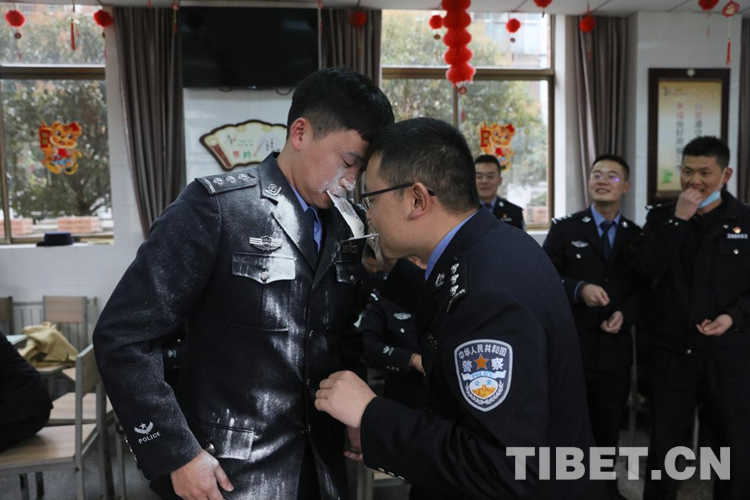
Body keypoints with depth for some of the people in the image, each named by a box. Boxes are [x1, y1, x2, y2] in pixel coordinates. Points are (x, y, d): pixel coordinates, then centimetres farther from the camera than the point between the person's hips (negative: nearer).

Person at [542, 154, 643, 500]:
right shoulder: (564, 229, -2)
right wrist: (579, 289, -23)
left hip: (615, 346, 3)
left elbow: (643, 288, 6)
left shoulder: (637, 235, 7)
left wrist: (625, 314, -12)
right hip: (570, 345, -2)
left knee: (609, 424, 17)